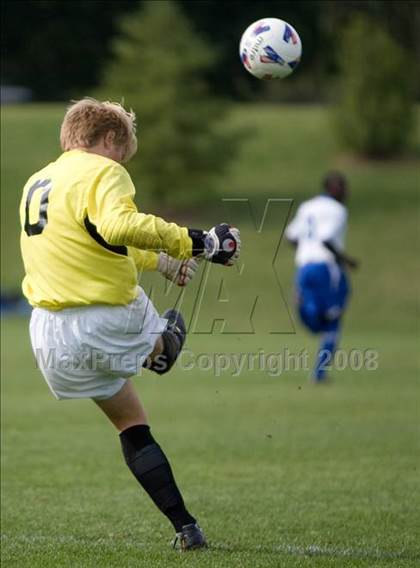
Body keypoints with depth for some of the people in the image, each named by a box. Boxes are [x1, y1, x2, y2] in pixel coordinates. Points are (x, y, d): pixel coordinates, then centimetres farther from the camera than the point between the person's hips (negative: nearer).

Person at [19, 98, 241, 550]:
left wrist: (158, 261, 41)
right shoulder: (102, 172, -10)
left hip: (51, 334, 7)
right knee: (167, 335, 29)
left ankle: (184, 526, 13)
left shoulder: (36, 182, 19)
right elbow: (118, 224, -33)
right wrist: (192, 242, -29)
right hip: (110, 321, -7)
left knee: (130, 424, 17)